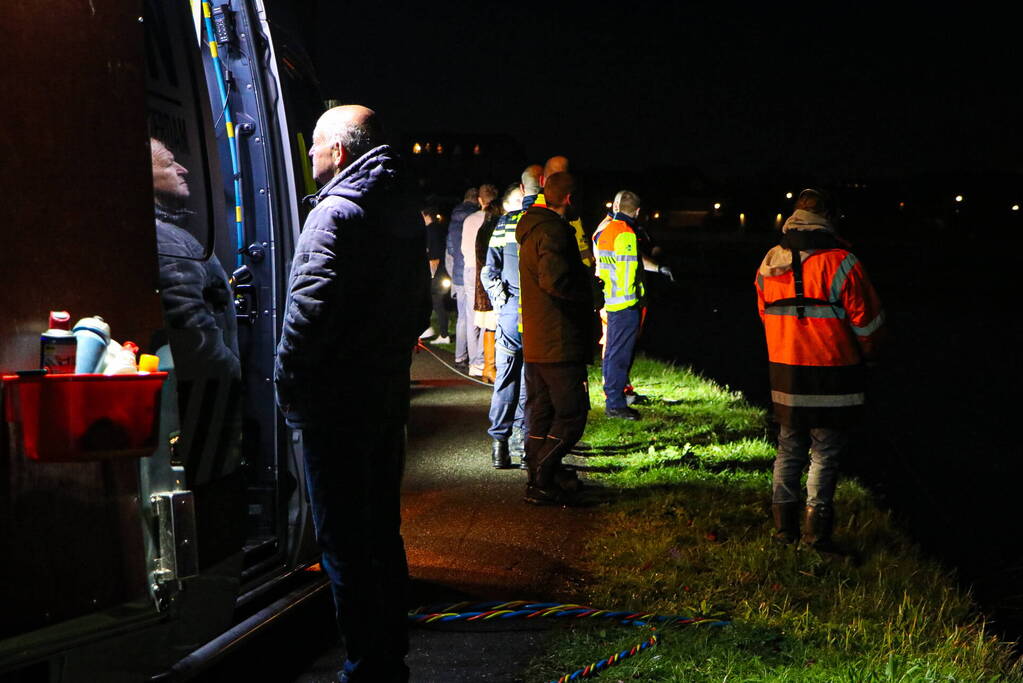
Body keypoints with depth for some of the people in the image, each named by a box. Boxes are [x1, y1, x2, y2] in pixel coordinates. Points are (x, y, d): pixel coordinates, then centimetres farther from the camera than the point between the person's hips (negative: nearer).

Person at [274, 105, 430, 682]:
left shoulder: (335, 213, -14)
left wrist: (287, 384, -12)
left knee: (345, 543, -2)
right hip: (389, 394, 9)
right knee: (382, 530, 17)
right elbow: (420, 307, 21)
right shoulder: (404, 214, 14)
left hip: (336, 402, -9)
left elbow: (308, 310, -22)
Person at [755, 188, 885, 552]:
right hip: (832, 378, -5)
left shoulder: (768, 266, 3)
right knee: (825, 453, 4)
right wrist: (866, 353, 12)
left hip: (784, 375, 5)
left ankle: (784, 524, 21)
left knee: (789, 450, 16)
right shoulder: (840, 263, -14)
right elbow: (868, 321, -8)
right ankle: (816, 528, 5)